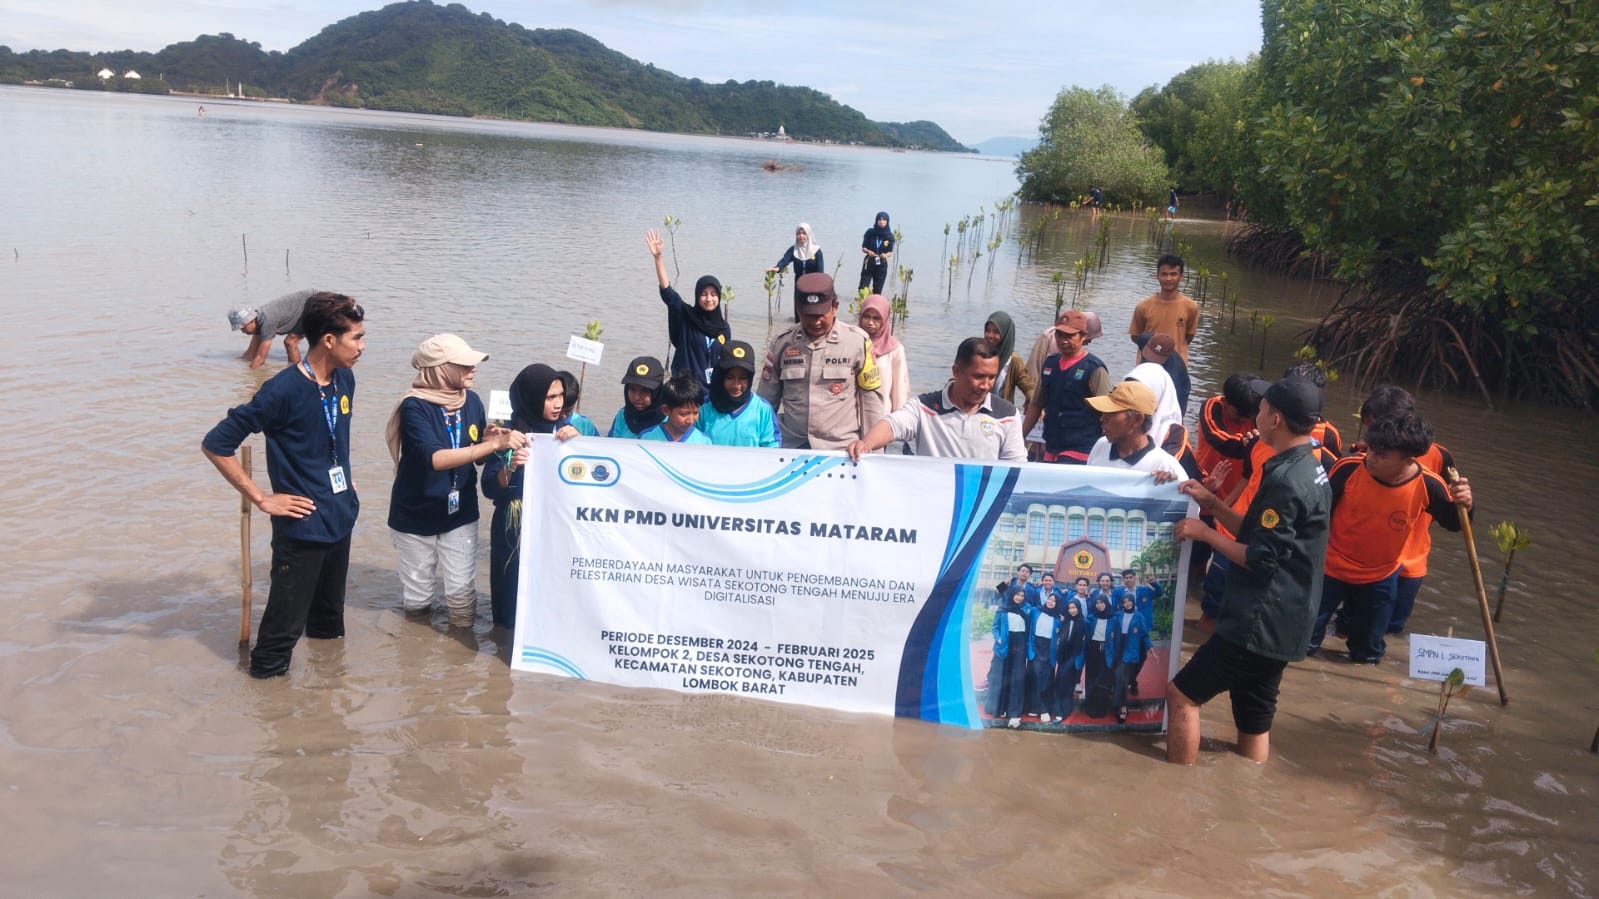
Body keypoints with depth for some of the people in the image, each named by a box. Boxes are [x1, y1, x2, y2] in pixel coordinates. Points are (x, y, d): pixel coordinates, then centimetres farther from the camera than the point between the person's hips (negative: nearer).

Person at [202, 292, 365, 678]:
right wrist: (261, 498, -17)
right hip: (301, 526, -7)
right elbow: (215, 445, -20)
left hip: (341, 517, 7)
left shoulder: (344, 379, 1)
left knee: (329, 617, 24)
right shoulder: (283, 392, -22)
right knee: (286, 623, 3)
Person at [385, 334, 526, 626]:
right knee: (417, 602, 9)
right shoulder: (415, 407, -21)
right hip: (416, 515, -3)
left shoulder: (471, 400, -5)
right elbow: (435, 458, -35)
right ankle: (424, 588, 42)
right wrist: (494, 444, -40)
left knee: (463, 596, -2)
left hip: (460, 513, 3)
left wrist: (491, 439, -17)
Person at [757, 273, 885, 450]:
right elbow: (766, 398, 8)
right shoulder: (782, 343, 1)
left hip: (841, 448, -2)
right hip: (791, 447, 2)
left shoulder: (857, 341, -7)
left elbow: (871, 396, 0)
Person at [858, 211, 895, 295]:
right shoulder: (870, 232, -3)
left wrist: (886, 255, -22)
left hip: (881, 265, 0)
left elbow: (890, 252, 1)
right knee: (862, 288, -9)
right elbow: (863, 248, 2)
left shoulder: (890, 236, -2)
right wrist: (868, 251, -20)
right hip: (869, 263, 0)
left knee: (877, 291, 2)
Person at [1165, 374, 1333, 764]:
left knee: (1182, 694, -2)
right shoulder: (1309, 470, 12)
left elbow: (1258, 558, -20)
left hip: (1260, 621, -10)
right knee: (1254, 722, 16)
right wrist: (1213, 504, 10)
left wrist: (1205, 533, -9)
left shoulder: (1286, 480, -20)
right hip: (1279, 621, 10)